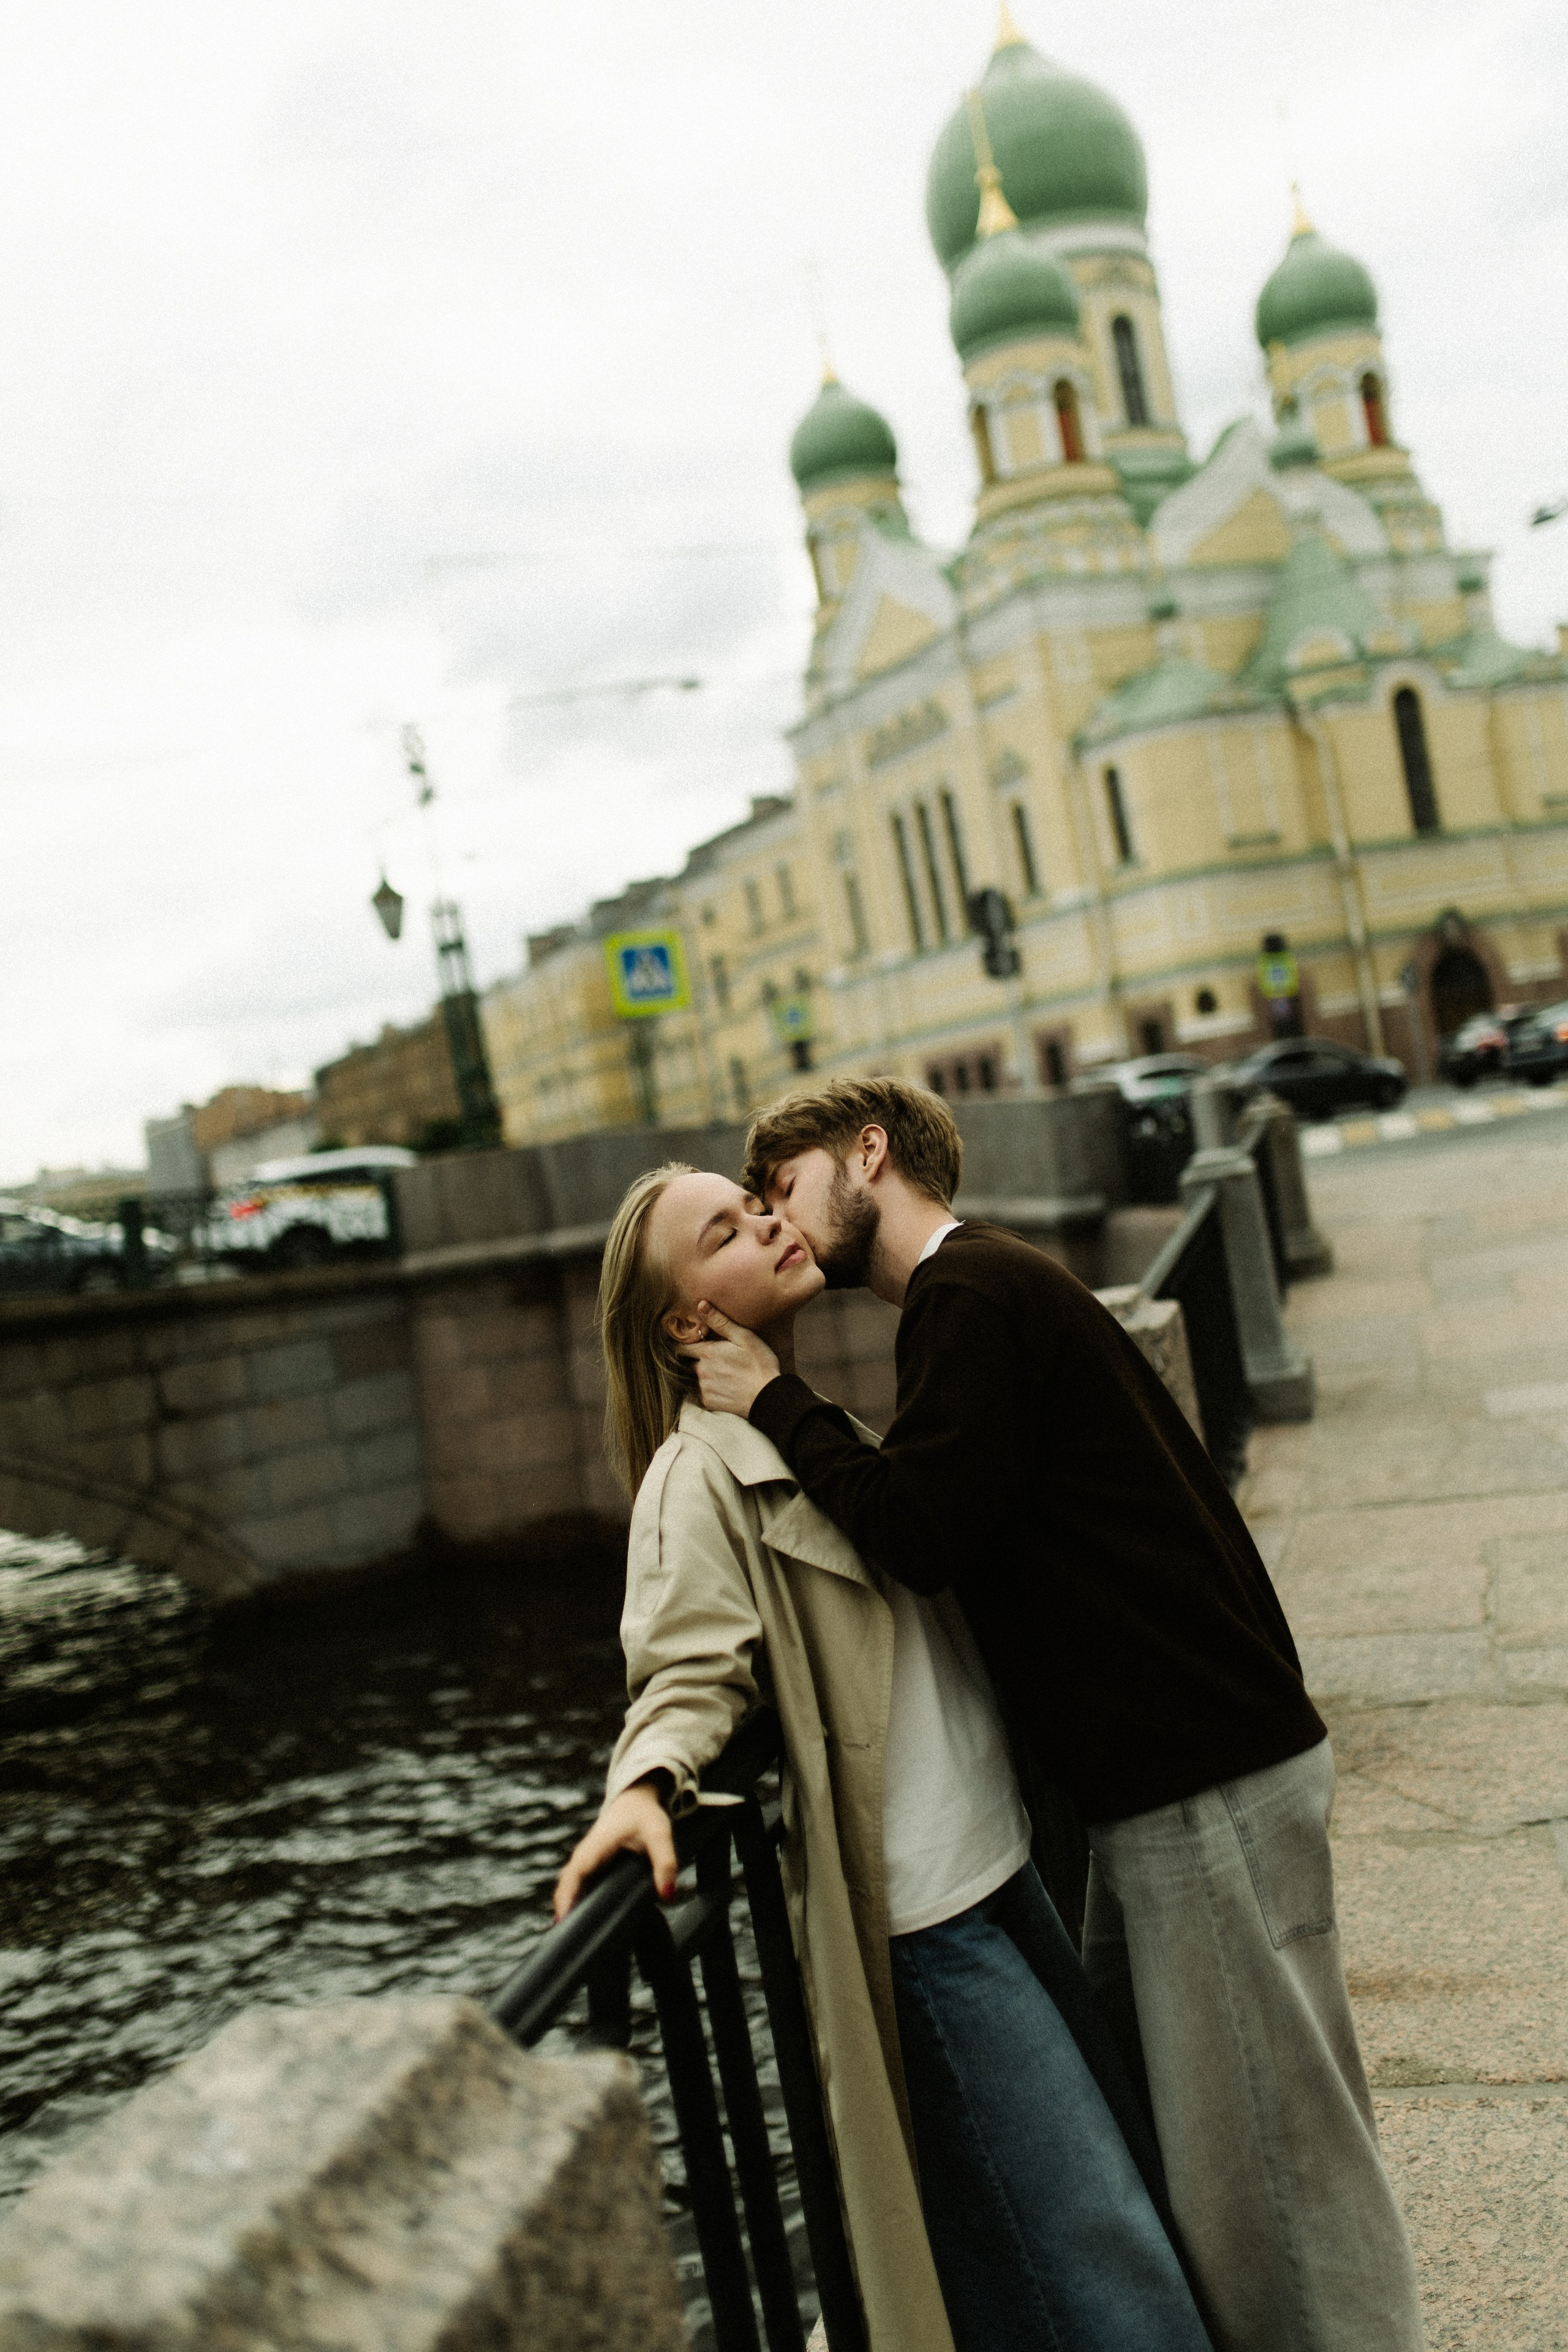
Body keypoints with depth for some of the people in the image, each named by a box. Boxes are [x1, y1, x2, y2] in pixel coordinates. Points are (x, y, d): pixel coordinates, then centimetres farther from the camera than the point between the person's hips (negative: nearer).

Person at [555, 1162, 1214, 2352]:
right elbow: (690, 1670, -21)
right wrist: (646, 1784, -38)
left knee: (1139, 2161, 18)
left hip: (1002, 1863, 9)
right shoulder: (702, 1472, -13)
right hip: (920, 1917, -9)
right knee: (1095, 2251, -2)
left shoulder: (830, 1432, 12)